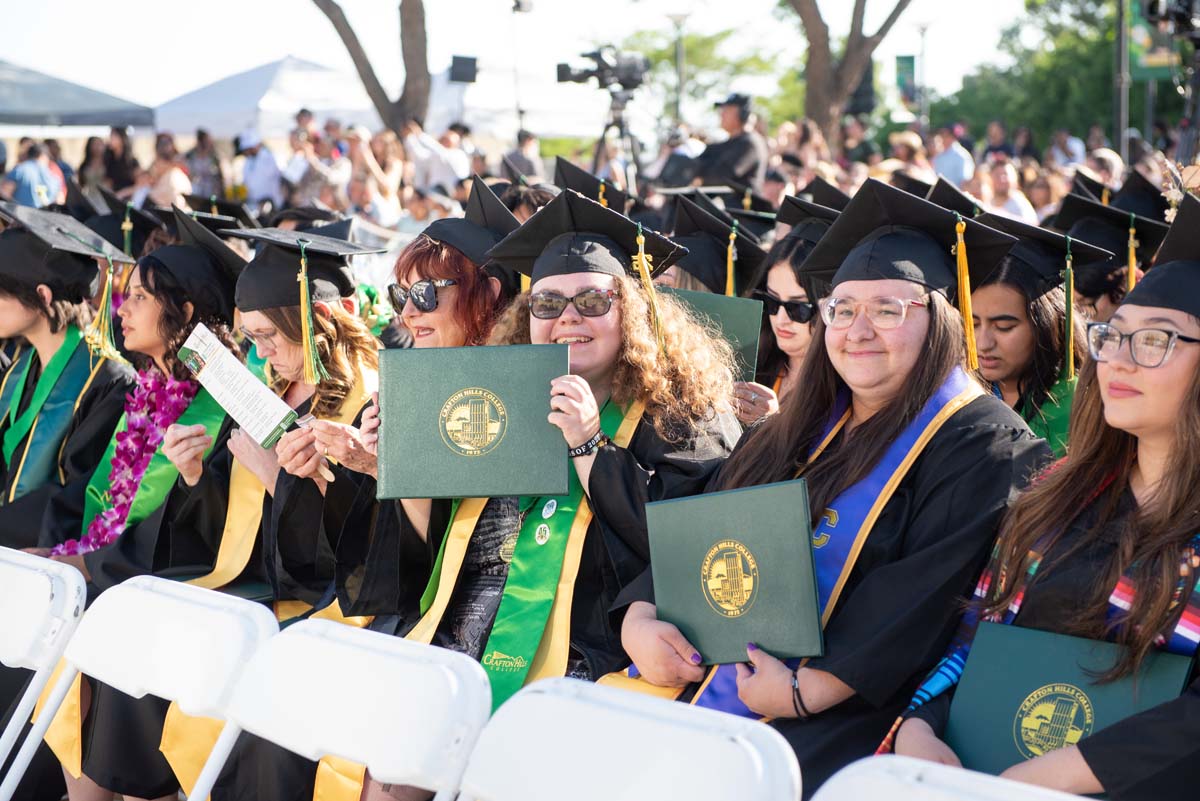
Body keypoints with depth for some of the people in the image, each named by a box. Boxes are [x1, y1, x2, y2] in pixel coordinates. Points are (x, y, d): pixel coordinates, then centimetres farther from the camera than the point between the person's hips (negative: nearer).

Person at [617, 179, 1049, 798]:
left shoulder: (981, 448, -4)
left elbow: (929, 595, -16)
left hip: (842, 721, -7)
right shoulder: (800, 432, 20)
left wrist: (808, 690, -21)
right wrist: (640, 618, -2)